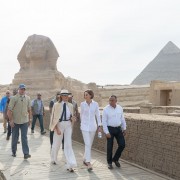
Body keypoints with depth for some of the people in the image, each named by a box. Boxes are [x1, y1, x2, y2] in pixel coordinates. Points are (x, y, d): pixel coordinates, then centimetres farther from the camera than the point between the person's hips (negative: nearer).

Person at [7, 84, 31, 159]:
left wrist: (29, 119, 14)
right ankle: (14, 151, 25)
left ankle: (26, 153, -7)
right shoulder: (14, 98, -6)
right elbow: (9, 110, -8)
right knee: (15, 137, 10)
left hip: (24, 121, 2)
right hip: (15, 121, -2)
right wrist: (11, 120, -13)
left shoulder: (27, 98, 5)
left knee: (24, 137, -4)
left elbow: (29, 109, 14)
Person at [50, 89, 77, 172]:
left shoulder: (70, 105, 7)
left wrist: (72, 119, -7)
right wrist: (57, 128, -15)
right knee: (57, 143, 14)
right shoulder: (56, 105, -5)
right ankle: (53, 158, 41)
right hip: (59, 124, -2)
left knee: (68, 144, -6)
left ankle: (70, 165, -9)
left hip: (68, 125, 2)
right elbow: (54, 118, -7)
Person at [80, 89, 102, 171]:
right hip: (85, 126, -2)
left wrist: (99, 126, -3)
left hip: (93, 126, 2)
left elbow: (98, 115, 1)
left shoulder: (95, 104, -2)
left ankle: (85, 159, 30)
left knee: (90, 144, 12)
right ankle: (88, 163, -13)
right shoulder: (82, 104, -2)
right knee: (87, 144, -12)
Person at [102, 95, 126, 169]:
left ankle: (115, 159, 19)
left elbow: (122, 119, 12)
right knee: (110, 146, 1)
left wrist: (124, 129, 11)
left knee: (122, 144, -1)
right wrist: (106, 132, -13)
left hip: (118, 129, 4)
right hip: (110, 129, -4)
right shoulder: (106, 109, -8)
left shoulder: (120, 108, 4)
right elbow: (104, 122, -9)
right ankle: (109, 162, 18)